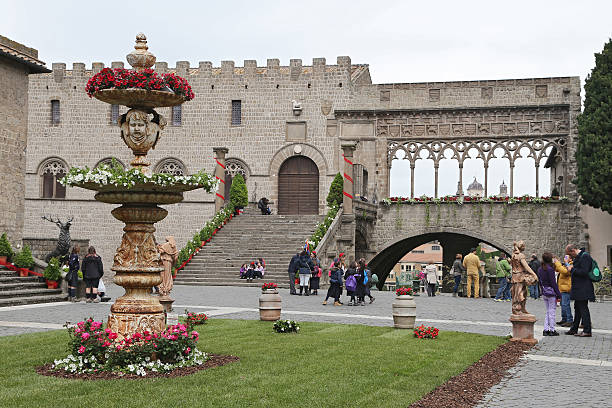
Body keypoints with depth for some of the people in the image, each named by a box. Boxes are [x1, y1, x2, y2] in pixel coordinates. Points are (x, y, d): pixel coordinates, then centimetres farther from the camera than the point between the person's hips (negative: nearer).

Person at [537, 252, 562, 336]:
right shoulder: (550, 269, -16)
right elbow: (553, 283, -16)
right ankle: (552, 330, 5)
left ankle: (546, 330, 12)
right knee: (552, 312, 1)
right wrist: (558, 294, -10)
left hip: (544, 293, 7)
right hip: (551, 292, -7)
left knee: (548, 312, 15)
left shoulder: (539, 269, 6)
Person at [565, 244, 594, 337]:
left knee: (583, 309, -7)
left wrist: (572, 269, -15)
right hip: (578, 289, 10)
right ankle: (574, 329, 24)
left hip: (583, 289, -10)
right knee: (577, 308, 16)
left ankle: (587, 331, -2)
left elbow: (584, 272, -24)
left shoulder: (585, 256, -17)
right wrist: (572, 267, 7)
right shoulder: (578, 257, 14)